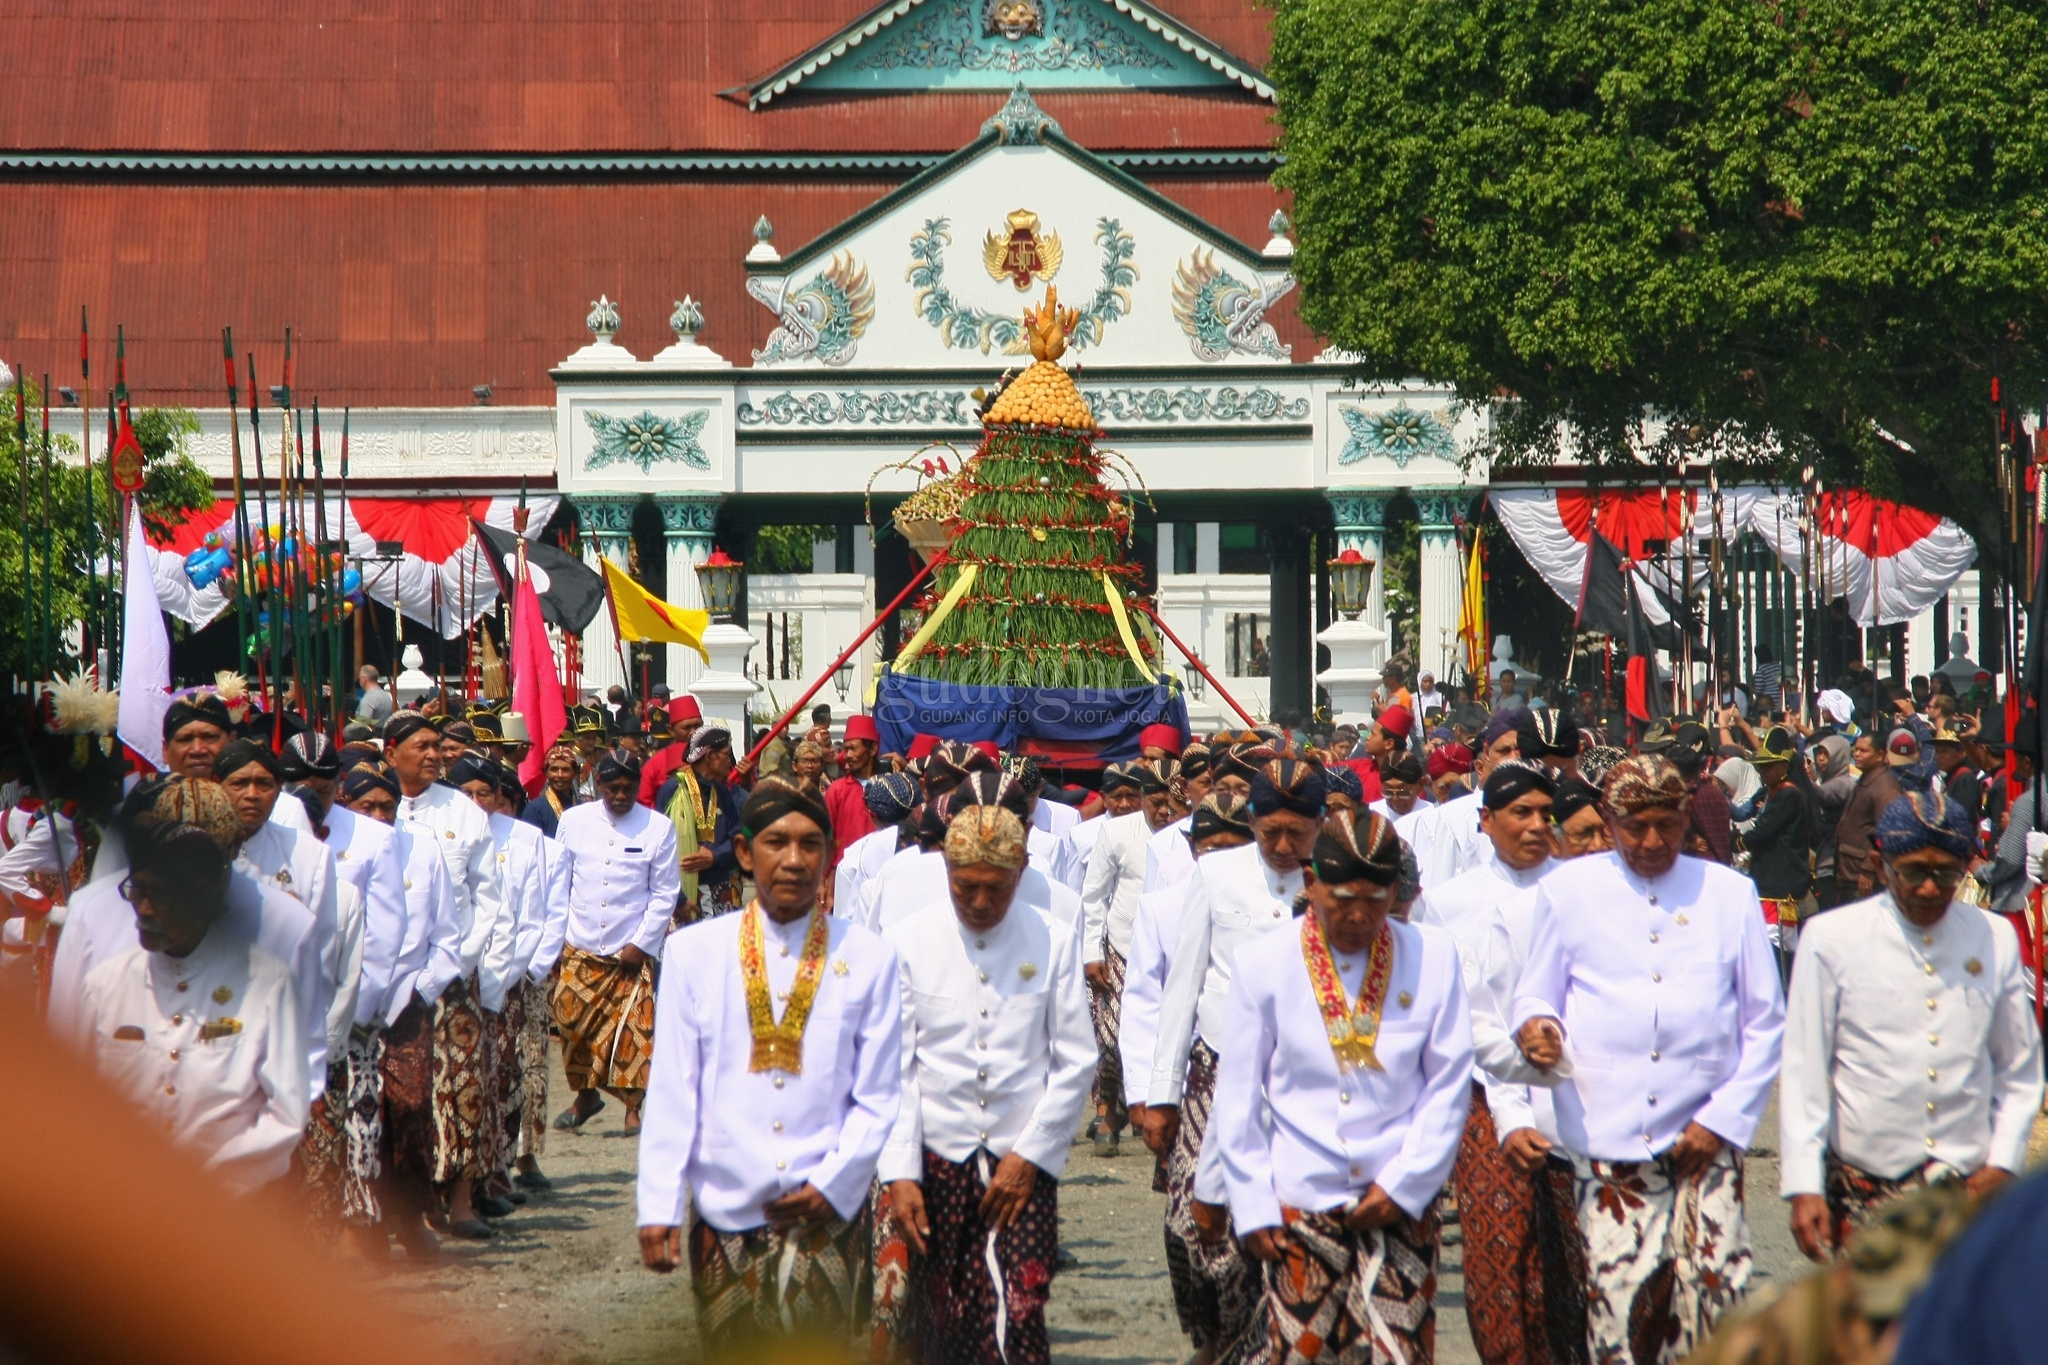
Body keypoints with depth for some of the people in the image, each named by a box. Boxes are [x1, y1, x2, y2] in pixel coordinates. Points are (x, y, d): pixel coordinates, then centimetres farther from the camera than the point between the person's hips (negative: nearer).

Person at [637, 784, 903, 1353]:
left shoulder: (868, 958, 2)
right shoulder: (693, 951, 3)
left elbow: (878, 1100, 5)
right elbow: (671, 1093, 2)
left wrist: (833, 1187, -7)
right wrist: (659, 1208, -4)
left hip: (827, 1217, -1)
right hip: (724, 1214, 1)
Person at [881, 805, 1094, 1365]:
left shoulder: (1053, 943, 1)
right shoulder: (908, 942, 0)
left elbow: (1076, 1062, 3)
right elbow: (894, 1067, -1)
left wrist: (1029, 1155, -4)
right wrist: (901, 1173, -7)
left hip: (1024, 1162, -1)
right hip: (937, 1161, 1)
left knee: (1020, 1320, -12)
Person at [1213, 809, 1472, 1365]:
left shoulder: (1433, 959, 0)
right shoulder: (1263, 963, -1)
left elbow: (1448, 1087, 4)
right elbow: (1237, 1098, 3)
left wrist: (1403, 1184, -3)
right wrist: (1253, 1207, -1)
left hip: (1402, 1207, 0)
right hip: (1300, 1207, 0)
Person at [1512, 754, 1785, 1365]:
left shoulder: (1729, 893, 11)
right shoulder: (1569, 890, 10)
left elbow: (1766, 1022, 11)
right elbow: (1532, 997, 12)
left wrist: (1724, 1119, 1)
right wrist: (1537, 1027, -13)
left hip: (1706, 1140, 1)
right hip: (1610, 1145, -1)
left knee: (1716, 1293, -9)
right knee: (1618, 1302, -6)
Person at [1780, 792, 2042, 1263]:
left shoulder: (1996, 939, 7)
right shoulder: (1833, 939, -2)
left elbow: (2020, 1072, 14)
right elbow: (1803, 1074, -1)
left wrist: (2003, 1162, 1)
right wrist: (1803, 1186, -6)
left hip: (1969, 1184, 2)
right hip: (1865, 1187, -2)